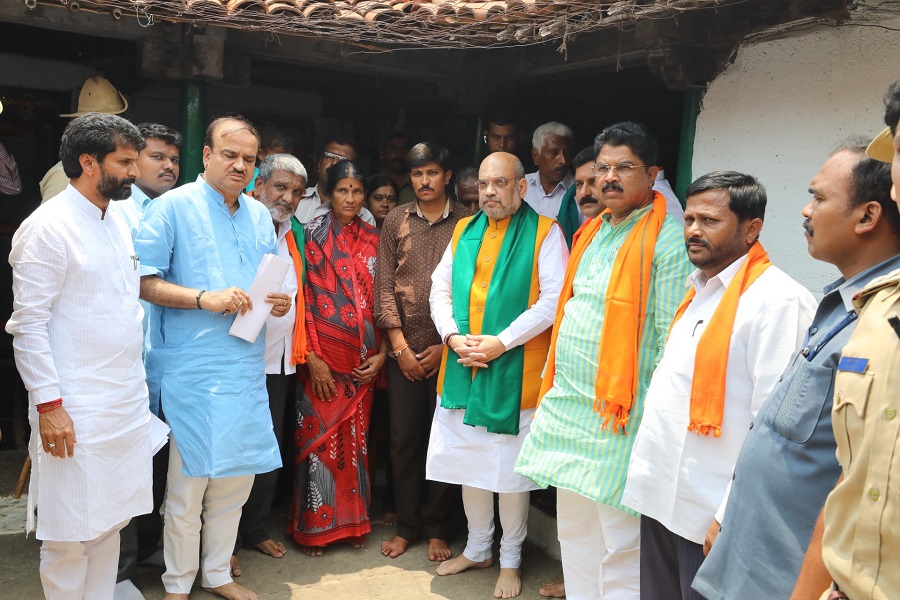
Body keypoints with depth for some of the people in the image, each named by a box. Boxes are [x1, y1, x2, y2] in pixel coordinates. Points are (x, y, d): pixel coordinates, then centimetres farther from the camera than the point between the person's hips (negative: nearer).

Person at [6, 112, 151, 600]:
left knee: (110, 522, 16)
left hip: (127, 403, 7)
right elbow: (28, 323, -14)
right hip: (75, 411, -7)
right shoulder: (48, 227, -12)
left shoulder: (117, 224, 13)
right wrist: (48, 404, -17)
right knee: (71, 534, 4)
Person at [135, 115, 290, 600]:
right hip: (193, 367, -6)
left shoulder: (259, 215, 14)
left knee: (236, 475, 13)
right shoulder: (173, 207, -6)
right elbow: (143, 281, -11)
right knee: (188, 481, 1)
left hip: (247, 366, 6)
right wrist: (205, 299, -22)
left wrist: (278, 302, 0)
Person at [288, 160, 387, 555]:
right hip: (323, 355, -3)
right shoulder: (312, 235, -2)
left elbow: (380, 299, 8)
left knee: (355, 437, 9)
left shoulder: (372, 239, 8)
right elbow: (303, 298, -7)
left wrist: (381, 353, -1)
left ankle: (351, 521, 23)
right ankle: (314, 525, 17)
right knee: (319, 436, 2)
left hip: (363, 359, 3)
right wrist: (313, 358, -12)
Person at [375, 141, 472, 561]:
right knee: (404, 439, 7)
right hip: (404, 350, 2)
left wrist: (446, 345, -6)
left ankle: (436, 529, 21)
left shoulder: (466, 223, 1)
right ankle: (406, 525, 22)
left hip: (448, 349, -1)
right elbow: (384, 283, 3)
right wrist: (399, 344, -4)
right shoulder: (396, 221, 7)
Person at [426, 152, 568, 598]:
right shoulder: (464, 230, 12)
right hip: (462, 367, 5)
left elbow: (553, 299, -13)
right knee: (469, 462, 14)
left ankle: (510, 560, 25)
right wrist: (453, 336, -6)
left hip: (514, 371, -5)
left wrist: (501, 343, -17)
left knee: (509, 468, 5)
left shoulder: (544, 232, -5)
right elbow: (440, 288, 11)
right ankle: (477, 549, 34)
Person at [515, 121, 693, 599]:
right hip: (568, 407, 8)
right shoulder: (593, 232, 13)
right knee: (575, 531, 19)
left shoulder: (666, 239, -12)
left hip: (617, 416, -8)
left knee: (620, 545, 3)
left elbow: (674, 340, -15)